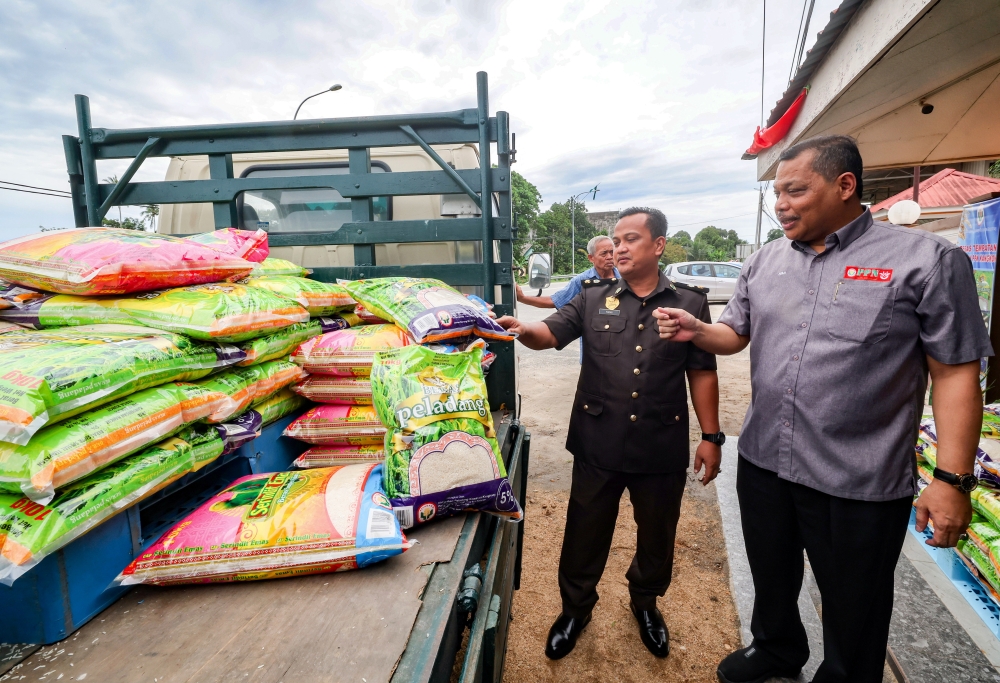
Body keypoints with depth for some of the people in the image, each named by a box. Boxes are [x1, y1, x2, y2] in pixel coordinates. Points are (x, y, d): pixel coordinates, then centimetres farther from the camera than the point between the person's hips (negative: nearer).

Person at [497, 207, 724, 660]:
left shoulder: (690, 303, 0)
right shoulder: (593, 298, 1)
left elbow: (702, 373, 3)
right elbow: (551, 333, -10)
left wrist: (711, 437, 2)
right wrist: (522, 329, -32)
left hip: (662, 447, 1)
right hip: (598, 444, 0)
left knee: (657, 534, 20)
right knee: (585, 533, 14)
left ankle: (645, 602, 49)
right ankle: (575, 609, 39)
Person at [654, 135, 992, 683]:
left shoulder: (926, 260, -10)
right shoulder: (765, 262, 4)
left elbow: (956, 373, -10)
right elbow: (737, 334, 13)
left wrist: (952, 479, -12)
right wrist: (695, 331, -8)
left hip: (860, 484, -4)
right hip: (762, 463, 5)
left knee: (852, 610, 17)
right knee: (771, 579, 25)